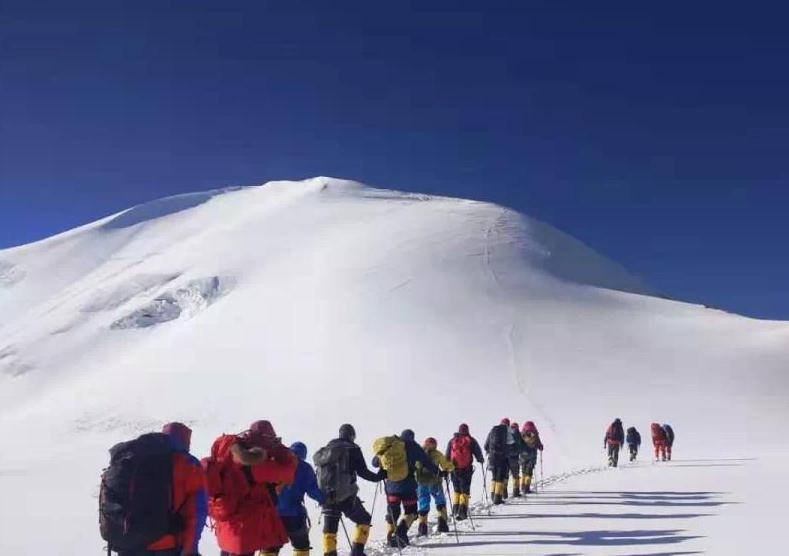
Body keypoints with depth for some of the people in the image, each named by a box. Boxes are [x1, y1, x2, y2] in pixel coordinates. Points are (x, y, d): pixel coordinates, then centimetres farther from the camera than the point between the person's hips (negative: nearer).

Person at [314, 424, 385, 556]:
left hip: (326, 496, 4)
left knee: (329, 528, 14)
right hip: (346, 496, -4)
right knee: (364, 520, 16)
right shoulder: (353, 449, -4)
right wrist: (378, 477, 7)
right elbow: (363, 472, -8)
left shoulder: (327, 448, 10)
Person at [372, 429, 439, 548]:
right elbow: (426, 462, -1)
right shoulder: (411, 446, -3)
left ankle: (391, 539, 16)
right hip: (407, 485, -4)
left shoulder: (385, 447, 8)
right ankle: (402, 530, -15)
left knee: (392, 512, 18)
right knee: (410, 511, 9)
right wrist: (437, 472, 13)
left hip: (390, 486, 4)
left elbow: (374, 462, 15)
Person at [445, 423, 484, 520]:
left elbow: (447, 456, 7)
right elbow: (478, 453, 4)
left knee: (456, 490, 18)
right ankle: (463, 510, -11)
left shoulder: (452, 441, 8)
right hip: (467, 469, -2)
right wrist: (481, 460, 25)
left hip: (454, 469, 2)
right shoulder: (471, 441, 2)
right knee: (465, 491, 4)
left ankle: (455, 510, 11)